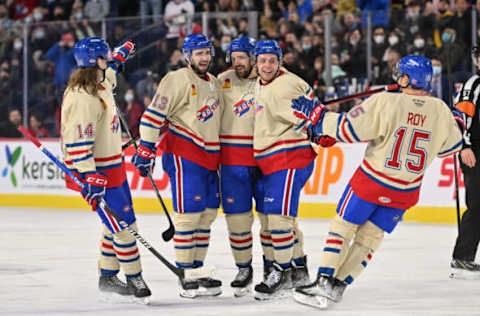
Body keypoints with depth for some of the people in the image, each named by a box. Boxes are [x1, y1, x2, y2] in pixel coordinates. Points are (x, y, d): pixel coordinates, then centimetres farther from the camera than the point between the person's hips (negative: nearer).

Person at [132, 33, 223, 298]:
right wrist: (146, 148, -19)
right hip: (183, 154, -8)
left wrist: (217, 157, 28)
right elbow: (154, 114, -14)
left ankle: (197, 269, 18)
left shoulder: (214, 83, 17)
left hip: (208, 156, 8)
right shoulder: (177, 80, -10)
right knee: (189, 213, -10)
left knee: (208, 212, 9)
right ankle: (185, 276, -8)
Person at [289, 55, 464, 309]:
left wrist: (316, 115, -8)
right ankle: (338, 285, 16)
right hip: (404, 191, 4)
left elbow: (349, 129, -20)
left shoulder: (385, 102, -19)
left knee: (343, 226, 11)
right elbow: (451, 145, 10)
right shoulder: (441, 111, -7)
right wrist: (457, 122, 29)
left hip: (371, 182, -4)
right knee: (371, 235, 16)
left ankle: (324, 283, 3)